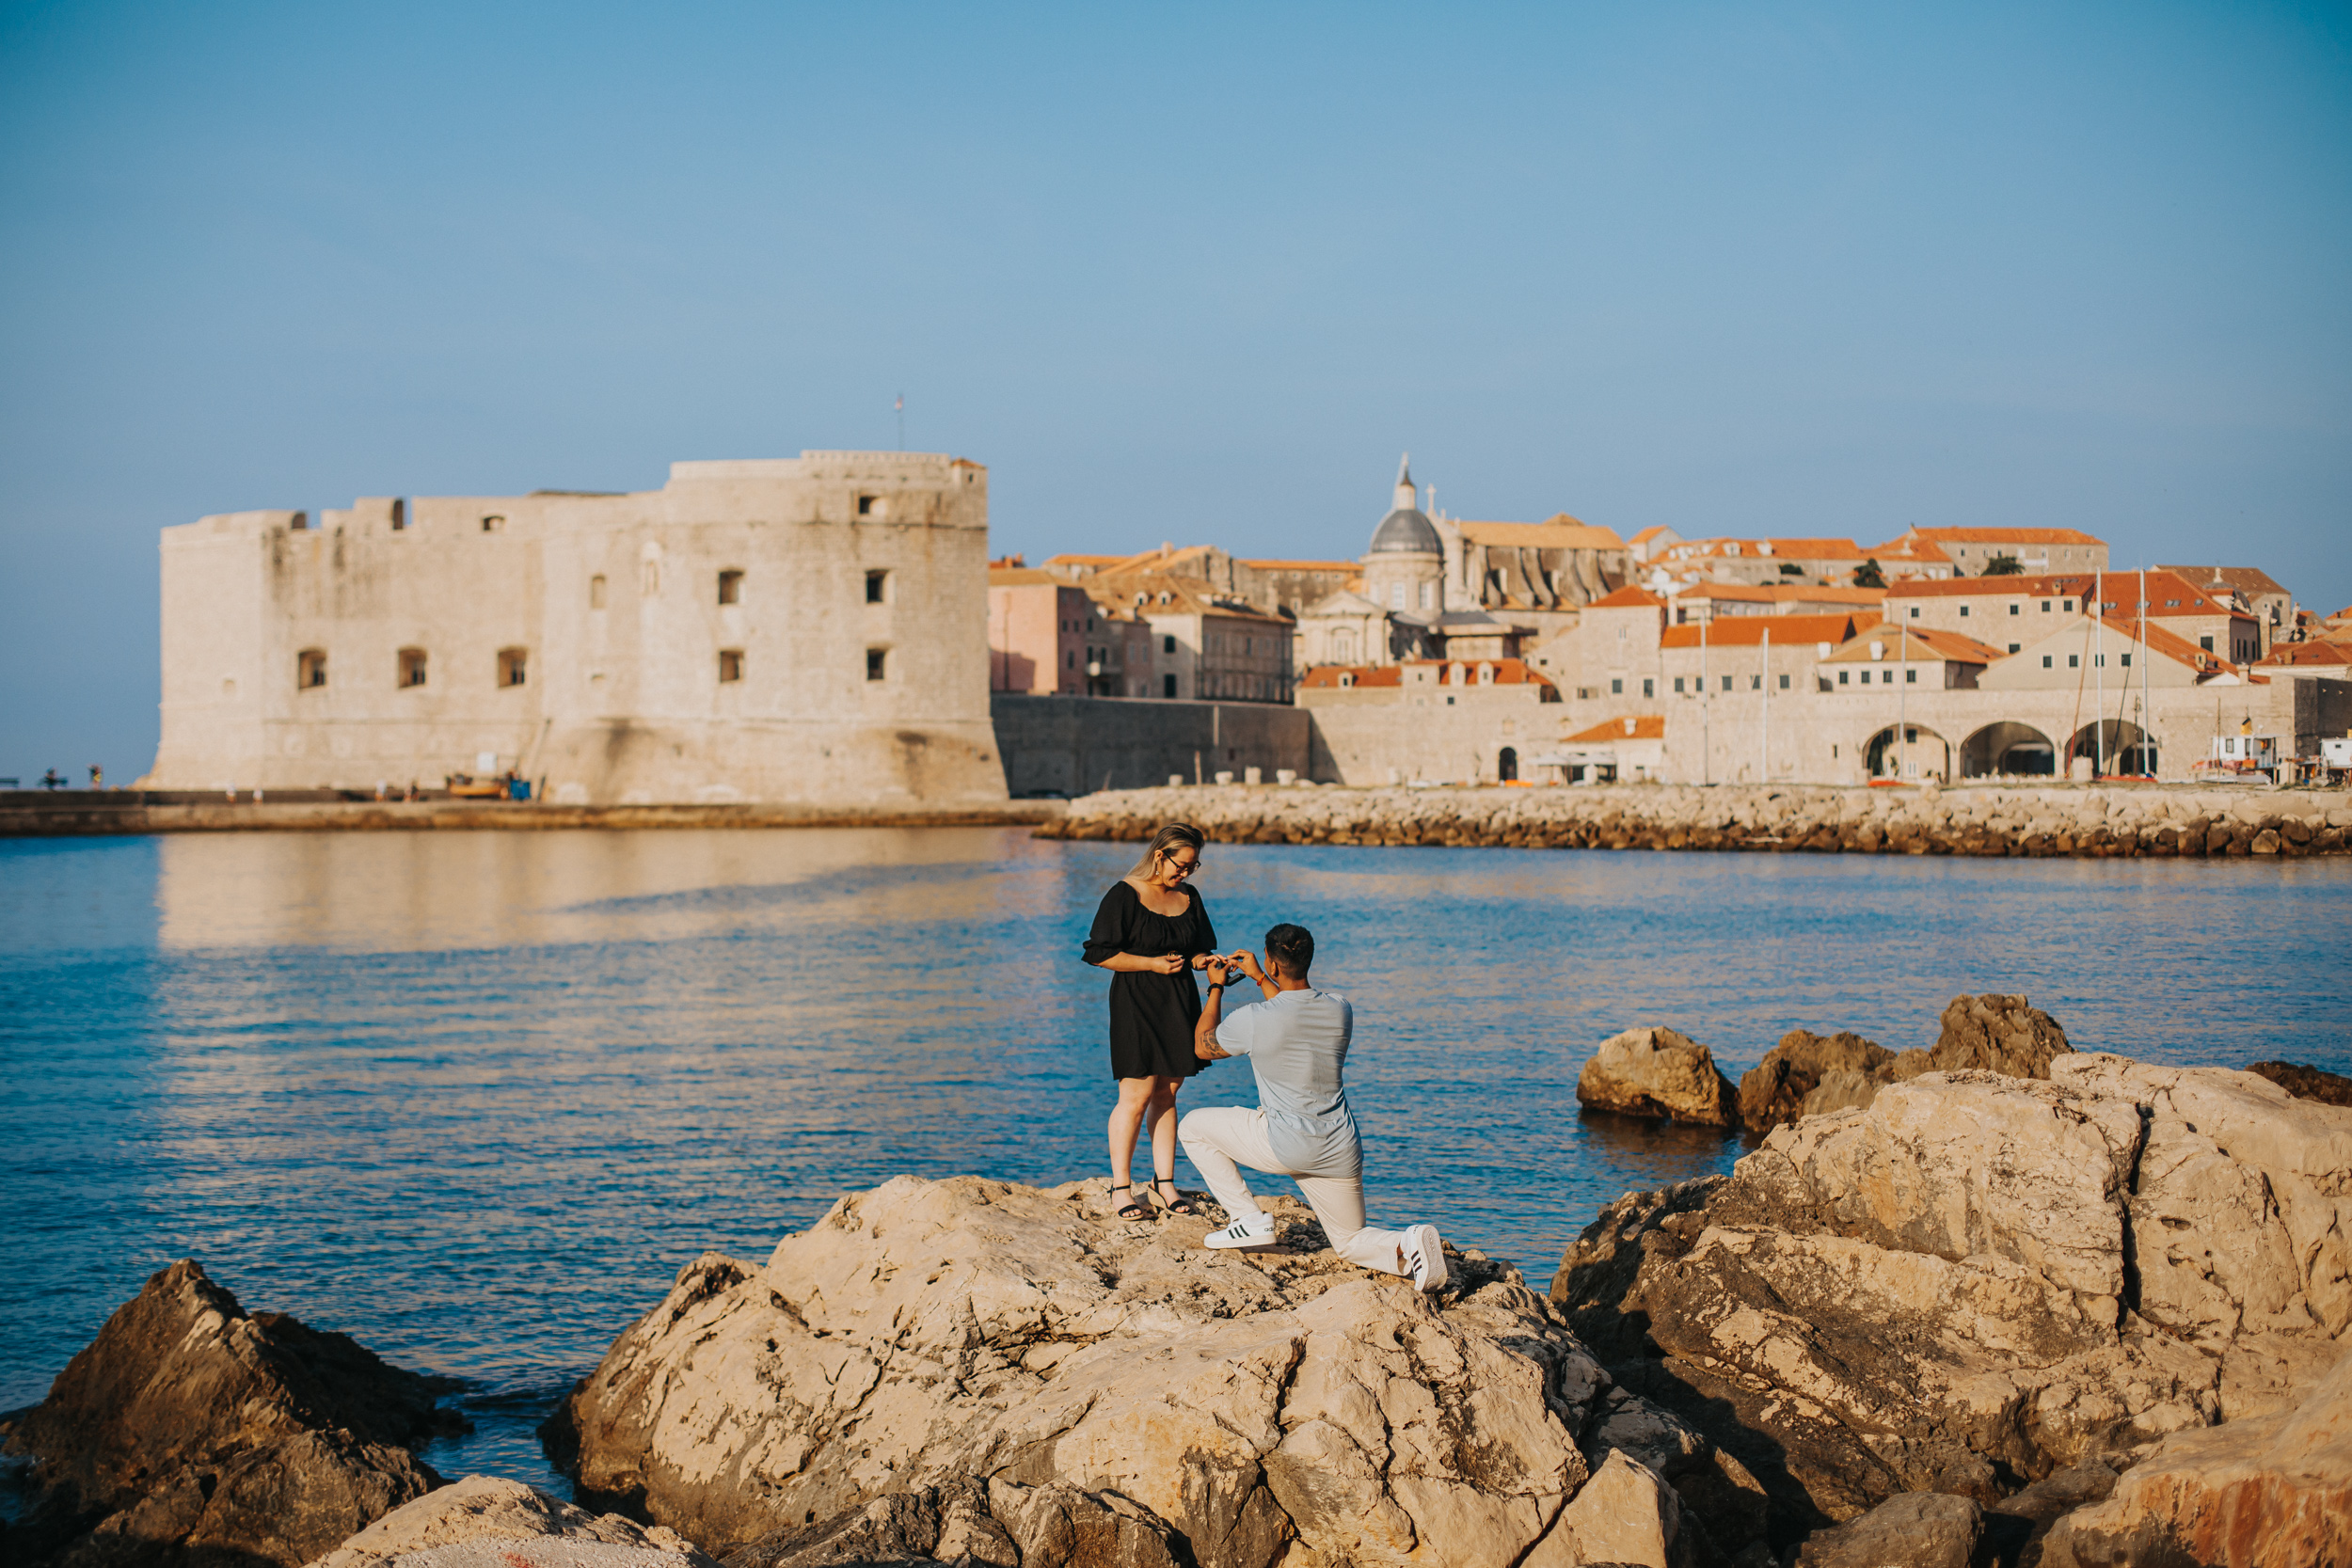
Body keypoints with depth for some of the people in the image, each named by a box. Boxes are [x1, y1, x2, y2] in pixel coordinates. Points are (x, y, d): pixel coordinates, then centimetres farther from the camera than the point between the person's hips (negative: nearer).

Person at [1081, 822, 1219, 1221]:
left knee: (1166, 1095, 8)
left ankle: (1164, 1181, 15)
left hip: (1179, 1005, 6)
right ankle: (1121, 1186, 2)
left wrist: (1206, 960, -4)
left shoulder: (1189, 897, 11)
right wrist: (1153, 964, -16)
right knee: (1136, 1096, -7)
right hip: (1136, 1004, -6)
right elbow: (1100, 954, -10)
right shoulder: (1124, 895, -8)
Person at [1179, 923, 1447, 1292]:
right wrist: (1259, 979, 31)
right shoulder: (1339, 1009, 1)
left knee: (1193, 1127, 14)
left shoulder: (1251, 1020, -15)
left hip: (1285, 1147, -5)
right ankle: (1407, 1246, -14)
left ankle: (1250, 1219, 8)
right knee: (1351, 1243, 20)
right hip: (1340, 1155, 5)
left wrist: (1216, 988, 19)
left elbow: (1202, 1046, 7)